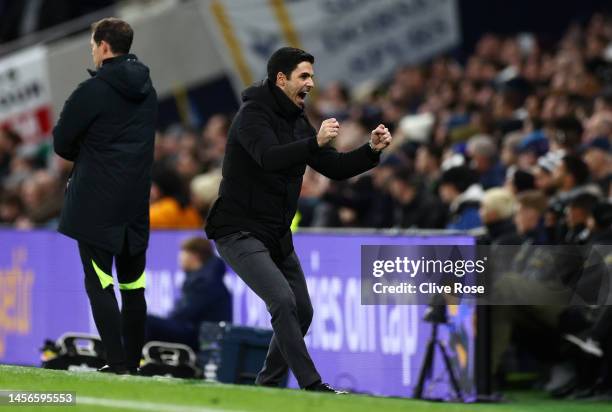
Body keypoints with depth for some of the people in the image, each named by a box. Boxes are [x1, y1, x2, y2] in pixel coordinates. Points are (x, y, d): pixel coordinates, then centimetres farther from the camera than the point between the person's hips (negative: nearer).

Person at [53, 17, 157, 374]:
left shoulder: (93, 91, -12)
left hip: (96, 203, -7)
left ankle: (117, 362, -11)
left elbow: (61, 143, -7)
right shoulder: (147, 90, 10)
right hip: (136, 205, 7)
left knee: (100, 284, -4)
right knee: (133, 284, 13)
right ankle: (133, 360, 16)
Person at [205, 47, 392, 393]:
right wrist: (315, 142, -46)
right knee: (283, 301, -23)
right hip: (240, 232, -9)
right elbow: (269, 157, -33)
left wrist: (371, 151, -8)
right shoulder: (254, 114, -15)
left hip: (277, 235, 9)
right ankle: (311, 386, -22)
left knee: (302, 312, 12)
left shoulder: (298, 123, 11)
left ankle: (268, 384, 27)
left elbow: (335, 168, 8)